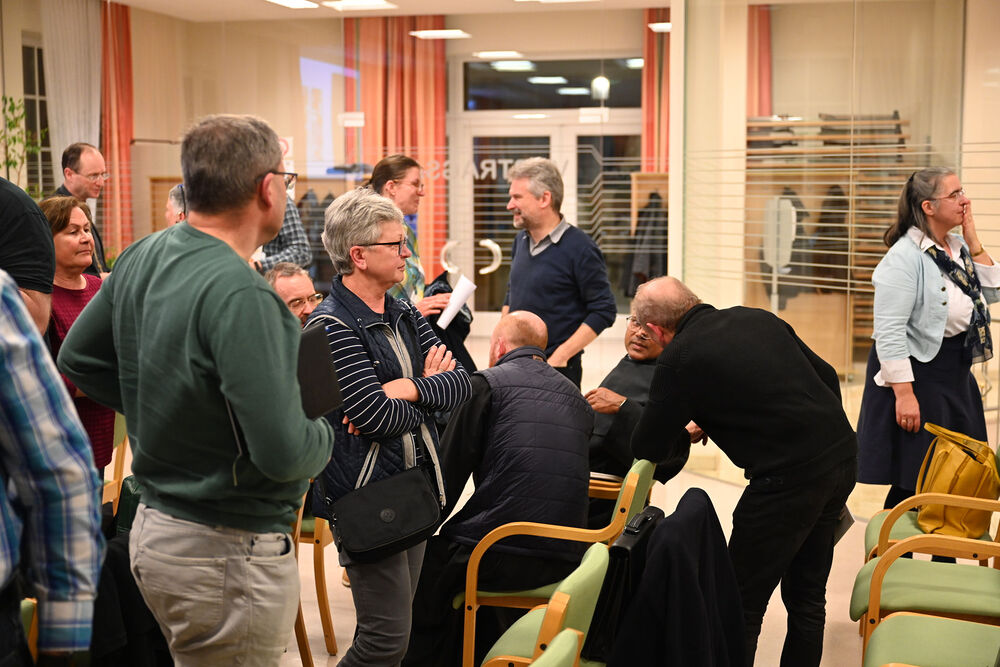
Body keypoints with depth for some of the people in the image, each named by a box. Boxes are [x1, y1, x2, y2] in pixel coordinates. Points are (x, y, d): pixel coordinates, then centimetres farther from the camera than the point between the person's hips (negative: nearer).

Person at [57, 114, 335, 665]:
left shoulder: (142, 258, 2)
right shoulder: (240, 295, -25)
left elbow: (78, 359, 15)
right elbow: (283, 452, -27)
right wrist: (324, 435, -5)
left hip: (153, 527, 9)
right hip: (228, 554, -9)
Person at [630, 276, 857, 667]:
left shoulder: (678, 359, -7)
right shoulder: (758, 319, 13)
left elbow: (647, 450, 0)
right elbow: (827, 376, 19)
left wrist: (684, 437, 20)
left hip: (789, 477, -8)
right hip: (843, 457, 8)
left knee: (742, 605, 5)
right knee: (807, 596, 20)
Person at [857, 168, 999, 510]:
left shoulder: (958, 248, 7)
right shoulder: (905, 257, -17)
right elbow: (889, 331, -21)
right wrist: (904, 394, -24)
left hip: (956, 375, 8)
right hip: (917, 374, -8)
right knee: (915, 483, -3)